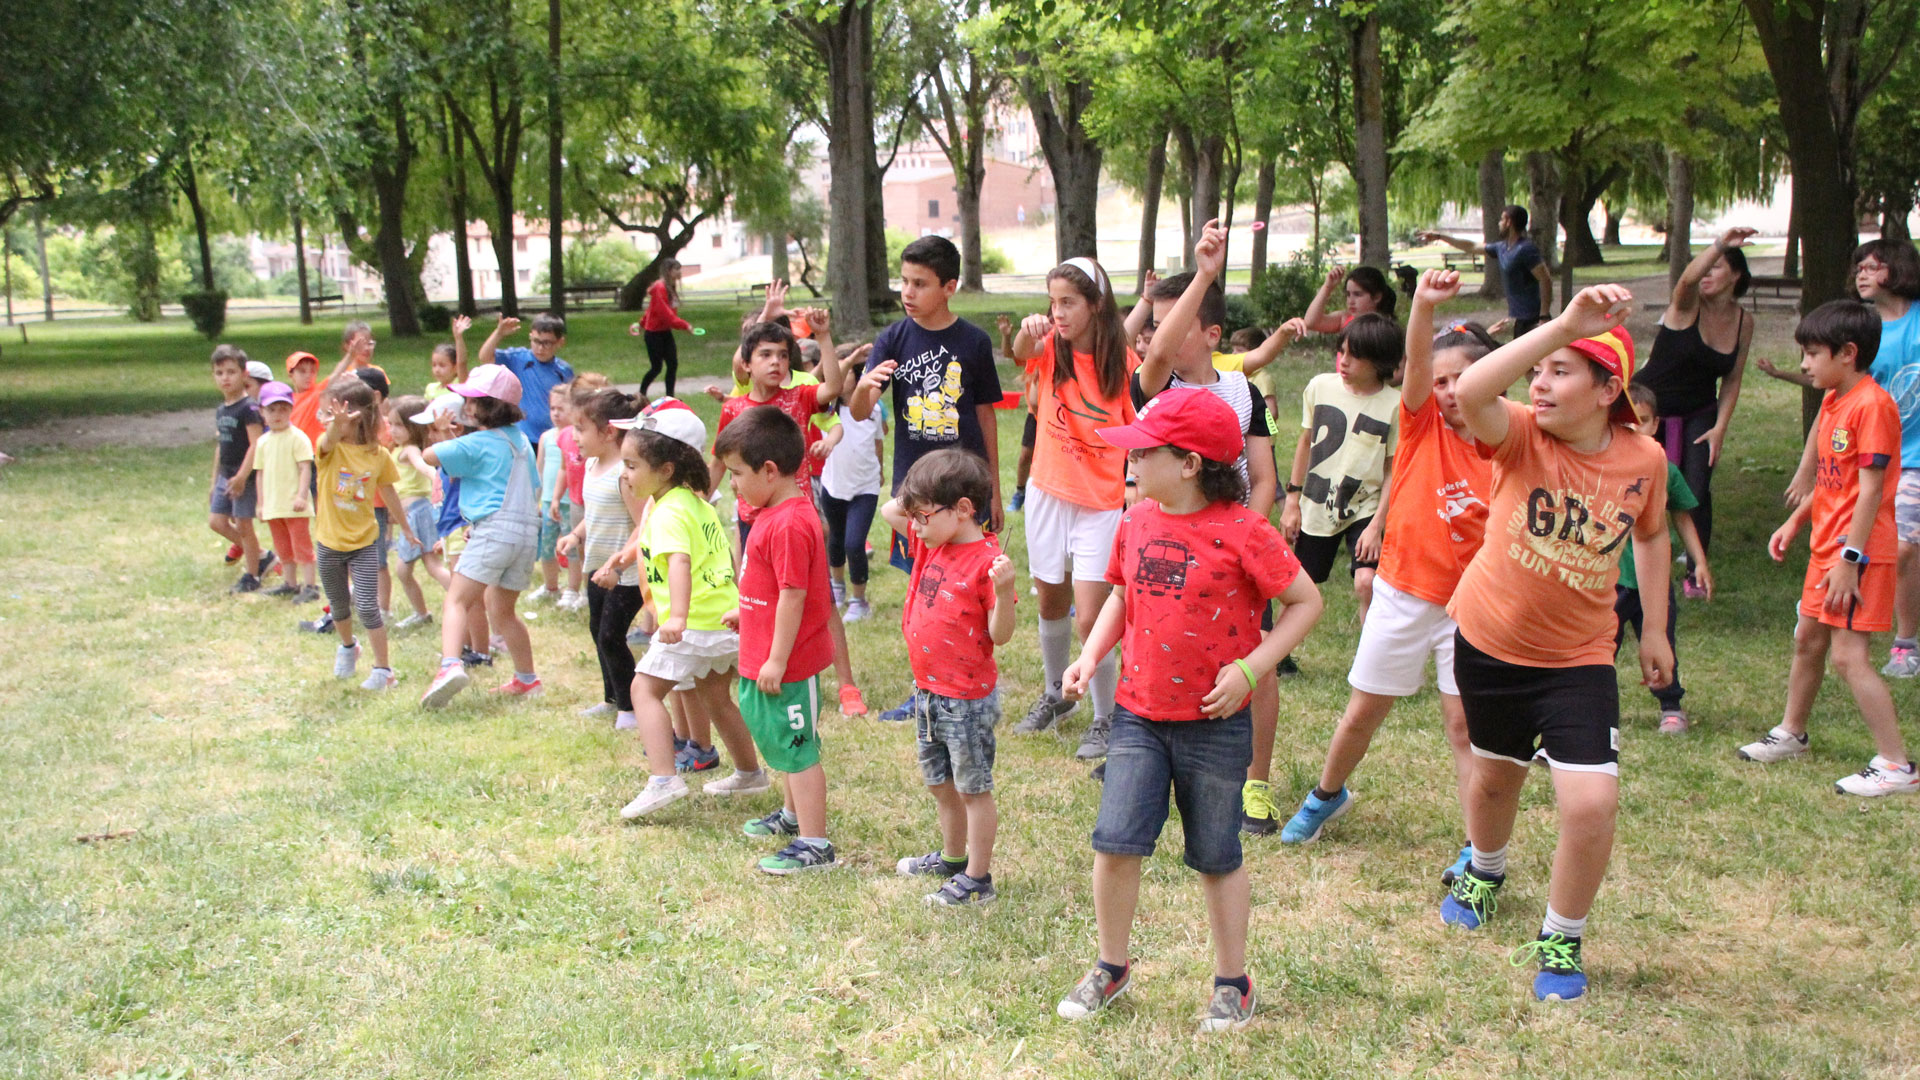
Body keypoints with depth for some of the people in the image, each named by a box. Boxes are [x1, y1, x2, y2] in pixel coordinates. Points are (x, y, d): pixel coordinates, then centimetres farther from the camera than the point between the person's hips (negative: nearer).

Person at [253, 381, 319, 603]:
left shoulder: (297, 437, -9)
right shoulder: (263, 442, 10)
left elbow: (305, 468, -14)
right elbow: (261, 473, 14)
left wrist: (301, 495, -22)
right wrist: (261, 501, 12)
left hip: (295, 505, -7)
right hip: (273, 505, 7)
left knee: (302, 545, -4)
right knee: (282, 547, 15)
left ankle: (310, 586, 0)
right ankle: (289, 583, 26)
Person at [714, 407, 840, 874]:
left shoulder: (790, 524, -25)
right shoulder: (775, 512, 7)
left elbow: (793, 595, -26)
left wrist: (776, 659, -23)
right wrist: (745, 612, 28)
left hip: (787, 663, -11)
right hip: (763, 657, 11)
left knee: (797, 748, -2)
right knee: (774, 736, 25)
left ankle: (814, 843, 8)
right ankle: (794, 813, 44)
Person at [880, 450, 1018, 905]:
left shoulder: (986, 561, -20)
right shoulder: (931, 544, 4)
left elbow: (1000, 635, -21)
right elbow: (888, 511, 17)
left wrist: (1004, 589, -37)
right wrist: (920, 495, 3)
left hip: (967, 700, -9)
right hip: (928, 692, 9)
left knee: (974, 788, 5)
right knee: (940, 783, 23)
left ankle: (977, 879, 16)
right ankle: (952, 858, 42)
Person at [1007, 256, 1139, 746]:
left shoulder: (1123, 362, -7)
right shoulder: (1050, 349, -3)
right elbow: (1020, 352, -27)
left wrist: (1136, 489, -10)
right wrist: (1028, 331, -50)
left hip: (1102, 502, -3)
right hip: (1047, 493, 3)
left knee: (1091, 617, -8)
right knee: (1051, 603, 17)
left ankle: (1106, 717, 12)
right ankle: (1055, 694, 40)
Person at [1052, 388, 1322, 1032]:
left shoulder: (1242, 532, -16)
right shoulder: (1137, 522, 1)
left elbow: (1305, 602, -8)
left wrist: (1249, 669, -16)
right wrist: (1091, 655, 2)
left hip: (1215, 723, -4)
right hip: (1138, 716, 4)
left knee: (1216, 857, 10)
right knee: (1115, 842, -2)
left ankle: (1232, 982, 30)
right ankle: (1111, 966, 21)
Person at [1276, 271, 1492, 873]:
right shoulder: (1423, 423, -5)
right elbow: (1415, 363, -25)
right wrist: (1424, 305, -43)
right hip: (1402, 593, 1)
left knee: (1465, 723, -1)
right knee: (1363, 711, 13)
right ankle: (1328, 795, 39)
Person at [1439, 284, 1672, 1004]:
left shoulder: (1645, 460, -10)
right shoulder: (1522, 437, -17)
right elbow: (1469, 391, -41)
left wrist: (1655, 630, 11)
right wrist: (1565, 323, -45)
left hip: (1579, 658, 0)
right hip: (1489, 641, 0)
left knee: (1593, 804, -14)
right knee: (1495, 775, 22)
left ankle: (1560, 943, 12)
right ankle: (1484, 871, 57)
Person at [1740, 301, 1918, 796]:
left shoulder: (1872, 405, -19)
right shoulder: (1832, 402, 11)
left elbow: (1870, 490, -21)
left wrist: (1849, 558, -22)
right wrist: (1794, 523, 17)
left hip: (1859, 551, -10)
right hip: (1827, 543, 10)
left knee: (1848, 654, -11)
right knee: (1808, 640, 20)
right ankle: (1791, 733, 37)